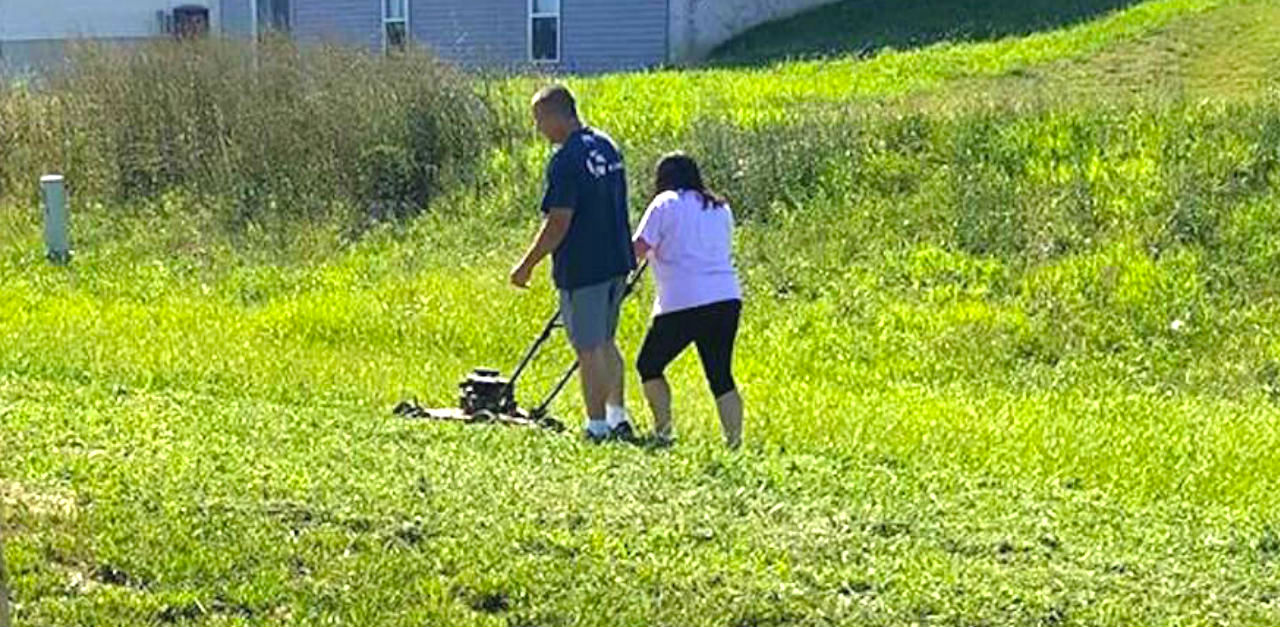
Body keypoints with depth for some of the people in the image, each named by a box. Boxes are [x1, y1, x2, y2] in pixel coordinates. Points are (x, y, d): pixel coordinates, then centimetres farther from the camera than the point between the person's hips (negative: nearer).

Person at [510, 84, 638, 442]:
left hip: (582, 268, -9)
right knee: (605, 343, 20)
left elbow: (558, 223, -21)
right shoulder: (606, 147, 8)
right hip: (617, 263, 9)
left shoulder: (566, 162, -19)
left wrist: (527, 265, -12)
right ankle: (617, 418, 24)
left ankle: (598, 428, 6)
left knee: (589, 349, 0)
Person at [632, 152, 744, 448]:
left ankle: (664, 430, 4)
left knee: (649, 366, 12)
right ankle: (734, 440, -1)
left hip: (682, 303, -5)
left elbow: (638, 249, -5)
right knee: (721, 376, 9)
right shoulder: (721, 208, 19)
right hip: (727, 299, 6)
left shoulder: (665, 203, 0)